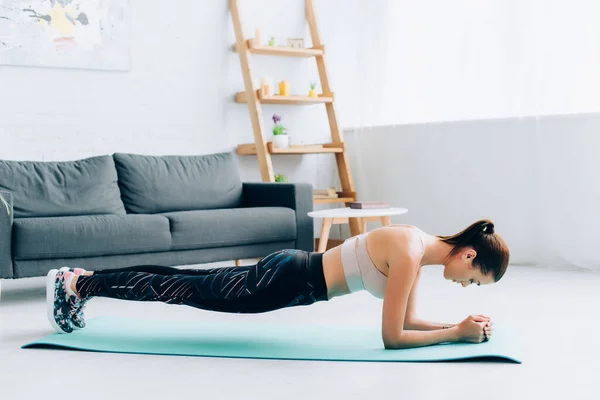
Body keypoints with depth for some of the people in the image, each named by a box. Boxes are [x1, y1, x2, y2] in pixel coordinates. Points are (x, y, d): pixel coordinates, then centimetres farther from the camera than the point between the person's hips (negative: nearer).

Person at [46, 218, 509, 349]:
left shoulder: (419, 243, 4)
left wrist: (460, 323, 3)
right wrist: (457, 333, -14)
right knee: (182, 292, 4)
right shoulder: (409, 254, -23)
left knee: (185, 283, 16)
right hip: (286, 281, -8)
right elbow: (392, 337, -20)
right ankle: (77, 284, 16)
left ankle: (83, 279, 28)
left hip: (294, 270, 8)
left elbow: (408, 320, 12)